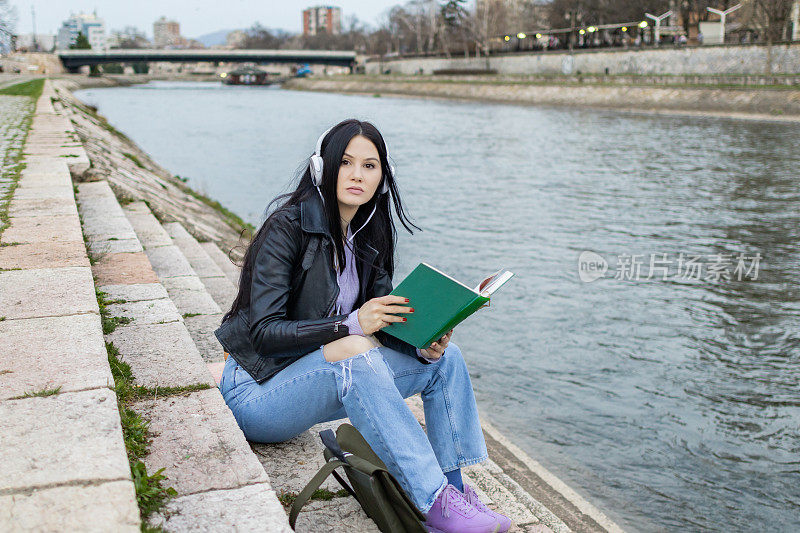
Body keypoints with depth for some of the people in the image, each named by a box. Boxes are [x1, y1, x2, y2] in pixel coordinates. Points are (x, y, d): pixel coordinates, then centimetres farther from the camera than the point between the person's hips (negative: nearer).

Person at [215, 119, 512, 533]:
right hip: (258, 392, -7)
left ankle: (455, 489, -10)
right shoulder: (287, 226, -17)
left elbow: (382, 319, 6)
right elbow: (263, 331, -22)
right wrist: (350, 323, -33)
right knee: (354, 349, -37)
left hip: (318, 384, 7)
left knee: (445, 357, -7)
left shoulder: (369, 239, 4)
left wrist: (424, 344, -16)